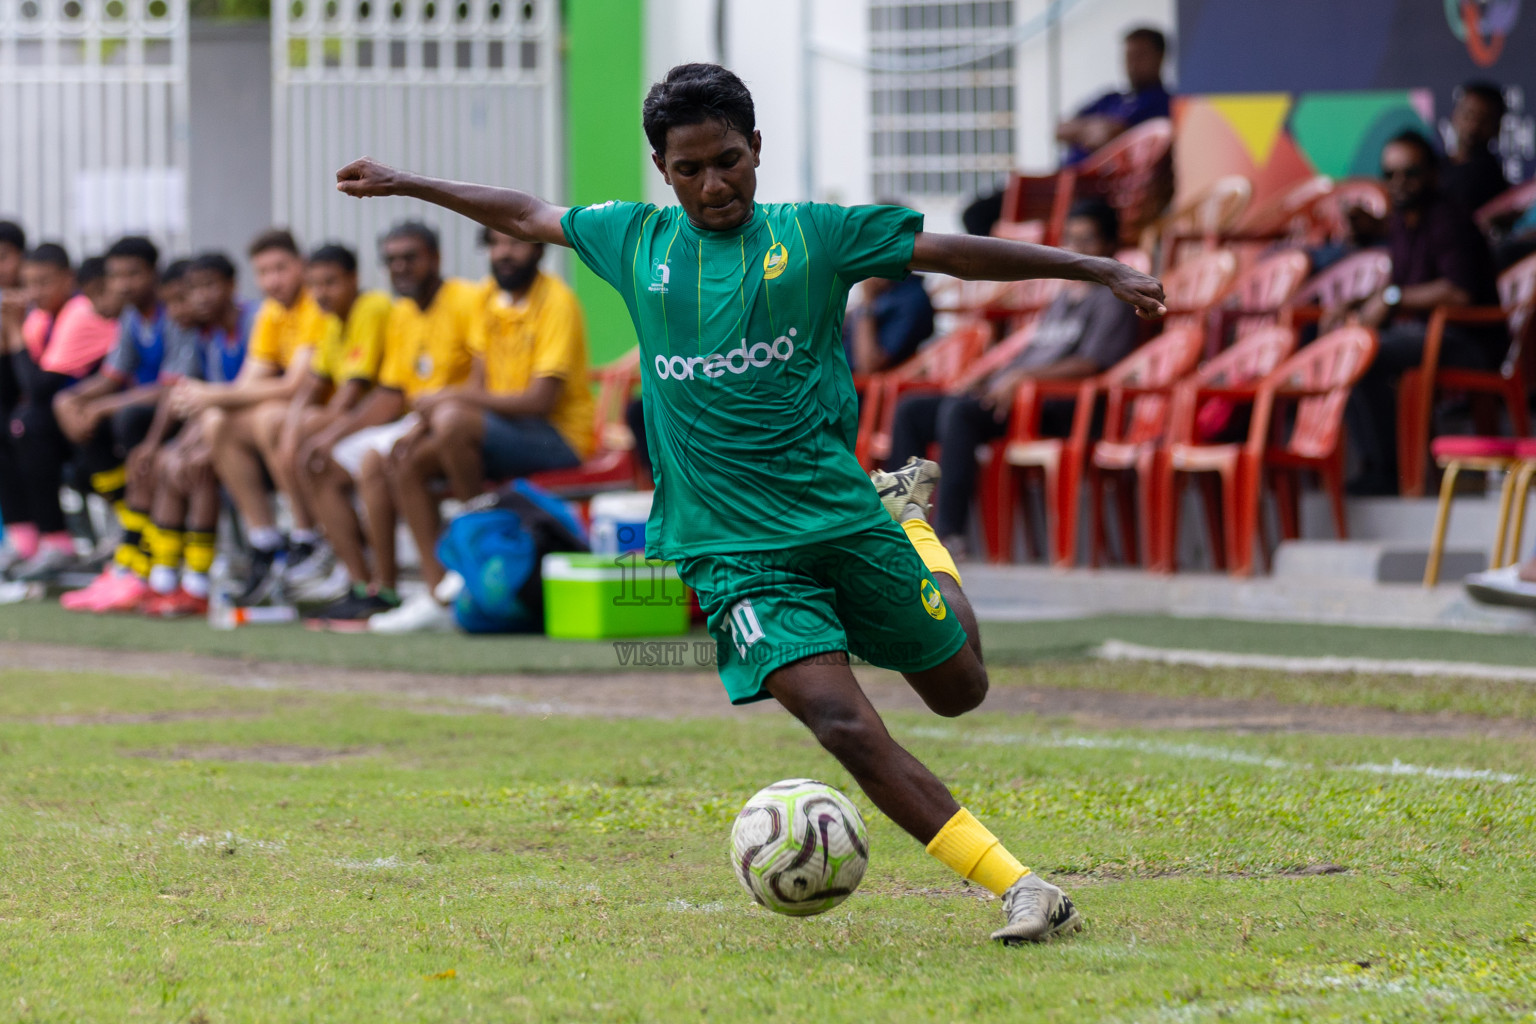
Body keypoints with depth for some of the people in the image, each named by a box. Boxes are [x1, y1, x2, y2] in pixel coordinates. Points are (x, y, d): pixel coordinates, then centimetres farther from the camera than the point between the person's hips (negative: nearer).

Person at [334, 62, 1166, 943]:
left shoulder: (811, 235, 2)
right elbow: (529, 218, 24)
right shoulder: (638, 241, 8)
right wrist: (403, 184, 31)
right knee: (843, 723, -21)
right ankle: (1018, 888, -19)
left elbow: (954, 253, 0)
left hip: (842, 516, 1)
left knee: (959, 688, 14)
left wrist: (1095, 269, -5)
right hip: (732, 551, -1)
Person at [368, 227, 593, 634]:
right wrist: (422, 428, -3)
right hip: (503, 430, 9)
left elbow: (539, 401, -21)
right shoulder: (494, 299, 11)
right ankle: (438, 596, -7)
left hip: (560, 438, -9)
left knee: (453, 421, -31)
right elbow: (478, 384, 12)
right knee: (407, 466, -4)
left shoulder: (556, 302, -14)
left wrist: (453, 399, -19)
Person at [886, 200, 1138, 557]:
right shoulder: (1064, 298, 29)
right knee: (911, 411, -5)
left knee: (958, 412, -34)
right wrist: (987, 384, 8)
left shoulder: (1112, 298, 1)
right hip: (1006, 396, 9)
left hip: (1054, 411, -9)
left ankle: (950, 532, -38)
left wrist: (1021, 377, -20)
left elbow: (1091, 364, -12)